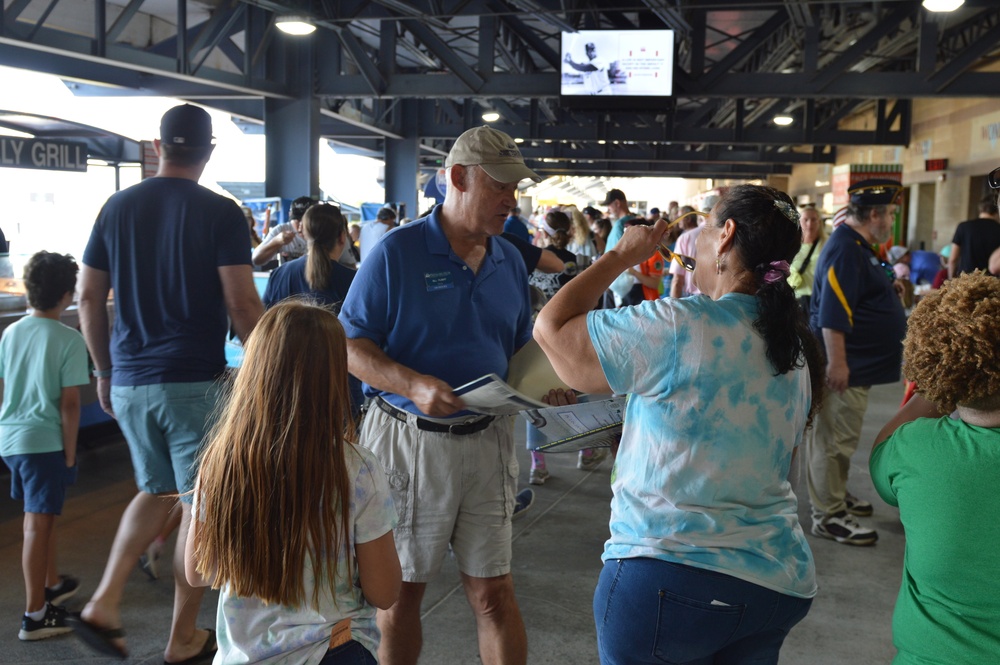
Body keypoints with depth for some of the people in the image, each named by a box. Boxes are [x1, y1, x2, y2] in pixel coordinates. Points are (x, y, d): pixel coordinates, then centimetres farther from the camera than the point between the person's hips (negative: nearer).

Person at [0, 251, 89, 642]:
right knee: (38, 524, -1)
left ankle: (52, 584, 40)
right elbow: (69, 403, -14)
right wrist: (70, 452, -6)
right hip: (44, 441, -7)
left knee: (42, 517, 23)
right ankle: (34, 616, 6)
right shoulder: (69, 340, -13)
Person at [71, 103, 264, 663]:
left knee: (157, 490, 24)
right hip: (195, 382, -5)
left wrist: (105, 370, 18)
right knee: (198, 505, 8)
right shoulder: (220, 213, -9)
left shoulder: (118, 207, 6)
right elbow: (242, 306, -15)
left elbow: (90, 297, 9)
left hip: (129, 382, 5)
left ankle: (105, 604, 15)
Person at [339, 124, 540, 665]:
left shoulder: (510, 261, 7)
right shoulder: (396, 252, -8)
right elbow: (351, 345, -10)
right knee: (401, 591, 14)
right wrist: (415, 386, -25)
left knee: (493, 593, 7)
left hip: (486, 442, 3)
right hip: (407, 440, -3)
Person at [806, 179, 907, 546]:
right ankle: (828, 515, 6)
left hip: (859, 364, 11)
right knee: (834, 439, -2)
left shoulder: (858, 246, 12)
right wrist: (836, 363, -28)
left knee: (839, 437, 21)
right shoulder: (845, 249, -21)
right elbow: (832, 315, -27)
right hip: (845, 365, -11)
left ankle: (837, 495, 35)